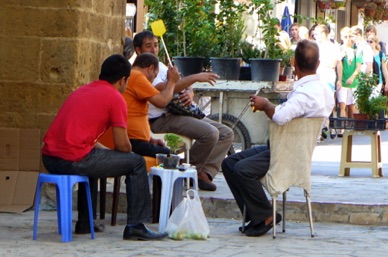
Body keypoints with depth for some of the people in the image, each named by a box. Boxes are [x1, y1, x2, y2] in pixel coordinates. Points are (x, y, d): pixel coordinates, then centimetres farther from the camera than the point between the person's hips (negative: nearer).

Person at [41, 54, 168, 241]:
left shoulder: (81, 91, 24)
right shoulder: (115, 98, 0)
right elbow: (122, 145, -2)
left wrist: (108, 152, 34)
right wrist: (129, 154, 21)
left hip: (49, 159, 9)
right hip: (74, 161, -8)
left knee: (93, 159, 40)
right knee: (137, 163, 6)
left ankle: (84, 223, 42)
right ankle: (135, 226, 5)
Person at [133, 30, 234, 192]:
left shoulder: (160, 66, 22)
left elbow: (186, 87, 22)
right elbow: (164, 89, -23)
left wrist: (189, 94, -4)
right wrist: (195, 78, -25)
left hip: (178, 112, 10)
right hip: (161, 119, -10)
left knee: (226, 133, 1)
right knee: (210, 133, -27)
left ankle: (204, 173, -7)